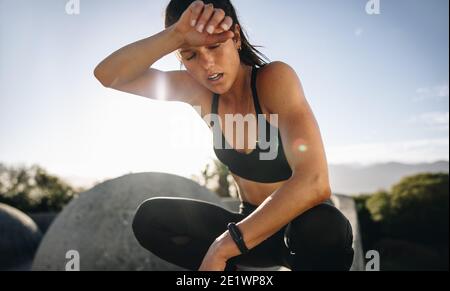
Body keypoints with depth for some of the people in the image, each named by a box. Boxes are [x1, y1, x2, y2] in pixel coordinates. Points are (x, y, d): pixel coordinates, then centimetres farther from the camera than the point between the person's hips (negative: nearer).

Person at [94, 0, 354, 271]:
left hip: (304, 227, -4)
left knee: (322, 225, -38)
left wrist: (222, 247, -33)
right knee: (150, 218, -12)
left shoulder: (275, 78, -23)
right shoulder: (198, 90, -6)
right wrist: (177, 35, -30)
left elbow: (315, 182, -35)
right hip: (252, 225, 4)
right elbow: (108, 75, -13)